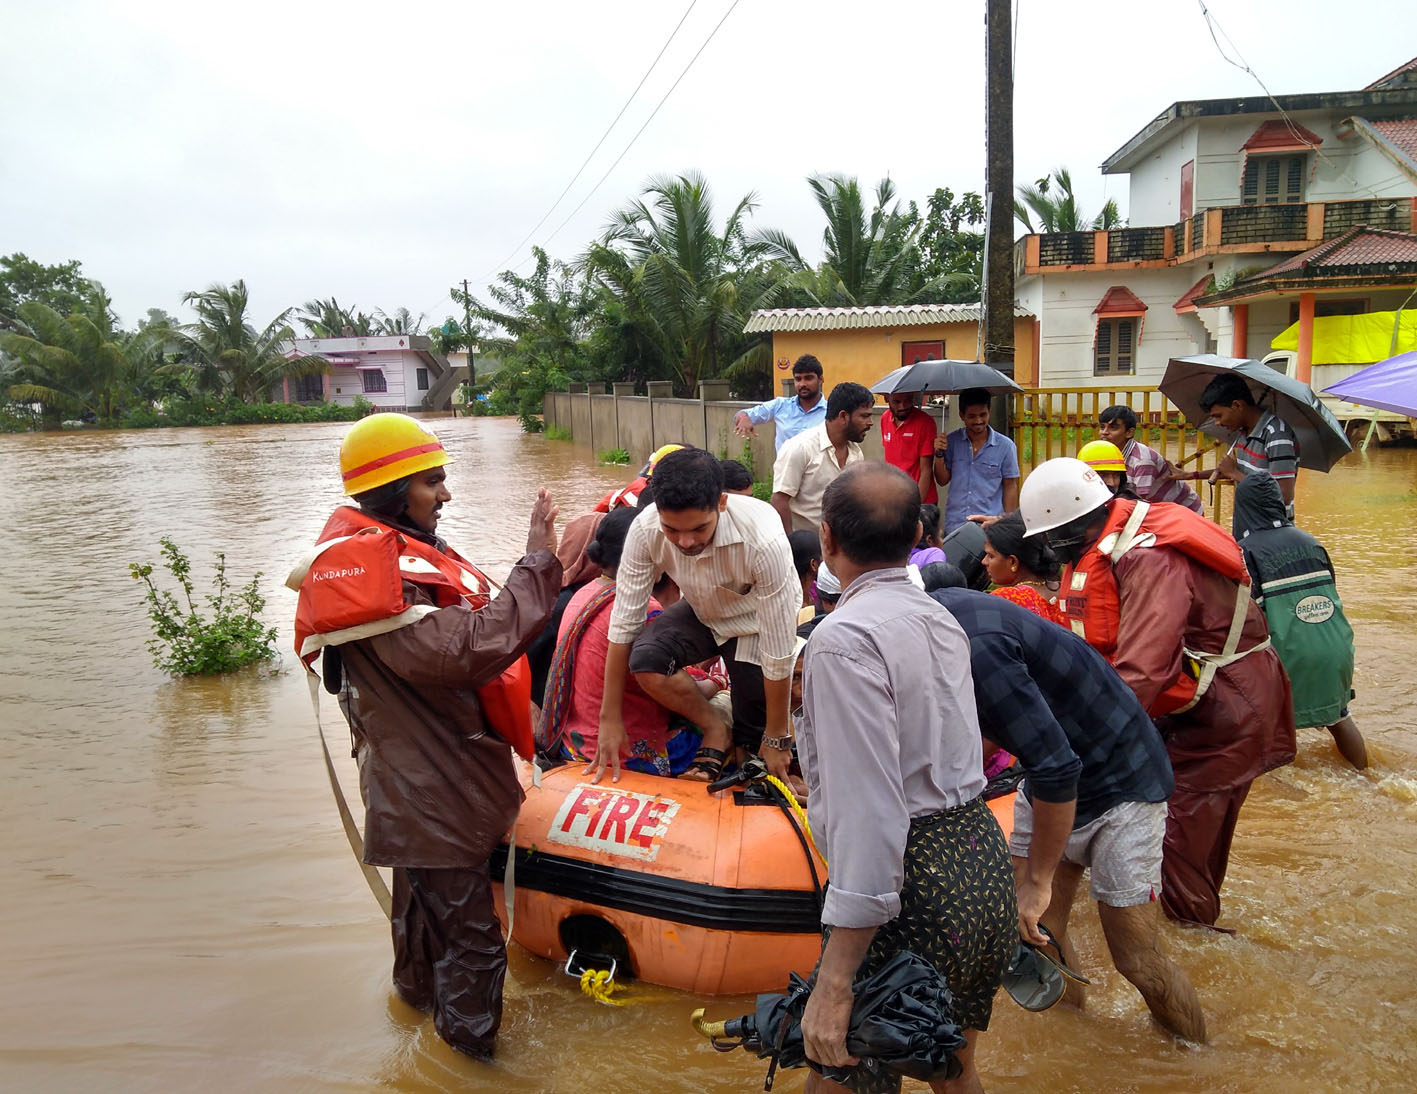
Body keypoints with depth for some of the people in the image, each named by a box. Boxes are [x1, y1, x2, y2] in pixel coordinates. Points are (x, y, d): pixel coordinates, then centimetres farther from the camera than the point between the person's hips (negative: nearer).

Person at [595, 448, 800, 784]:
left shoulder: (764, 541, -40)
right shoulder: (646, 530, -29)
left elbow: (778, 651, -30)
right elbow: (623, 622, -19)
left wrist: (777, 737, -19)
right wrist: (610, 718, -15)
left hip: (756, 621, -3)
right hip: (702, 611, 3)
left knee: (752, 741, -5)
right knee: (645, 660, -25)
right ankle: (717, 730, -2)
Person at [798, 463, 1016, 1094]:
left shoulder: (845, 637, -18)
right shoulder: (943, 619, 10)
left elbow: (867, 810, -26)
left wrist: (834, 982, -25)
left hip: (914, 887, -9)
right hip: (984, 858, 9)